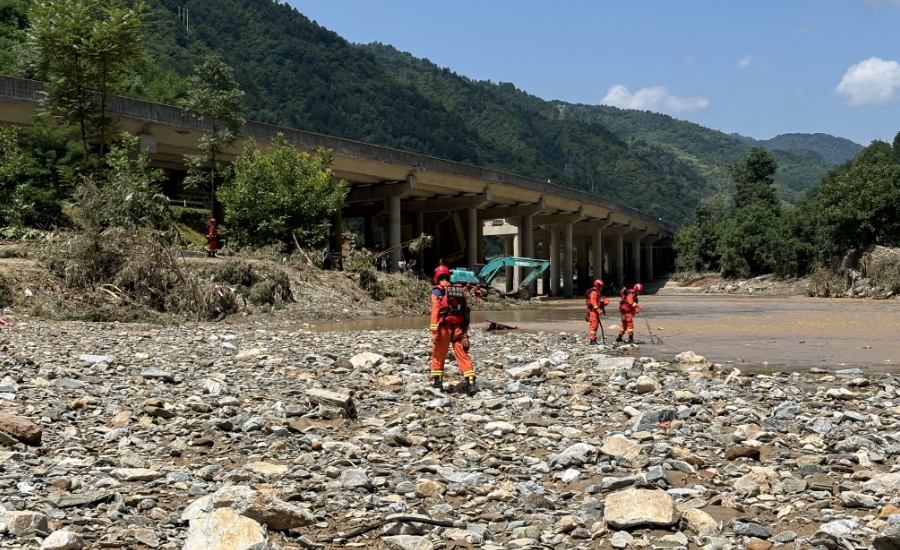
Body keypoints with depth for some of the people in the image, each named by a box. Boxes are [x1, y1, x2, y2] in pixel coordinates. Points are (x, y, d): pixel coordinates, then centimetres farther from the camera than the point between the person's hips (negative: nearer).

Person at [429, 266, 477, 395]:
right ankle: (470, 382, -10)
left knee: (438, 355, 13)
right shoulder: (460, 290, 12)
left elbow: (435, 311, -12)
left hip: (444, 328, -3)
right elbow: (465, 311, 13)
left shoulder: (437, 291, -3)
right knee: (463, 355, 2)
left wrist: (434, 331, -13)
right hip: (459, 328, 4)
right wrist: (465, 330, 19)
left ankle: (437, 381, 19)